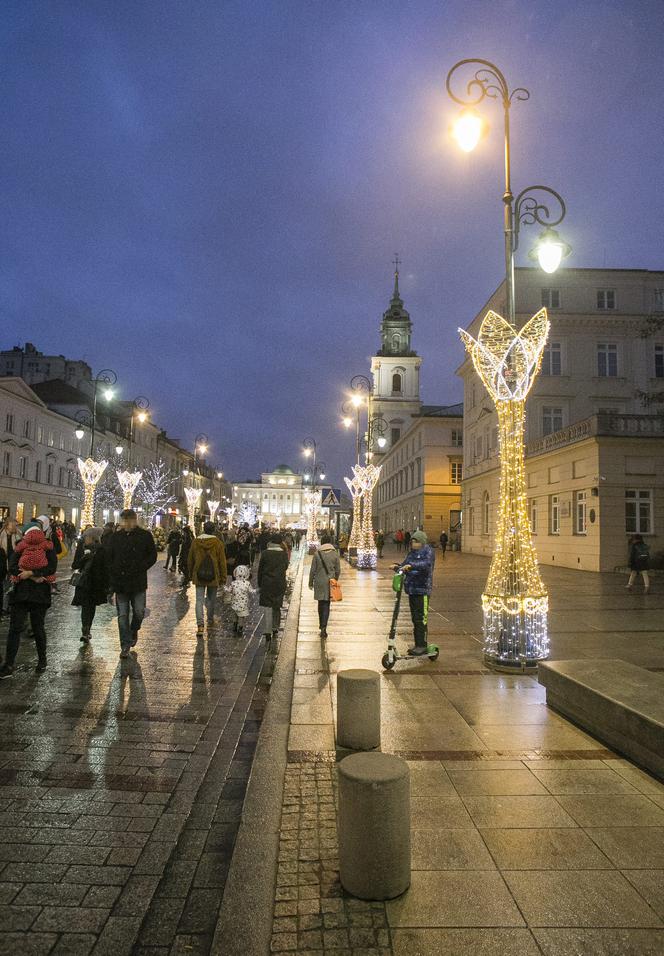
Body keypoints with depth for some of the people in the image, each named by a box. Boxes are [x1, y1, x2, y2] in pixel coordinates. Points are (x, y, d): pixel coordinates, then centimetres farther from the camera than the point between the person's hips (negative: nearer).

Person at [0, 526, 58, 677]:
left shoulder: (48, 548, 5)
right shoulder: (19, 548, 10)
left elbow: (52, 568, -9)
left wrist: (30, 573, -15)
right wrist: (34, 576, -13)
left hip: (40, 595, -2)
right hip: (20, 594, 2)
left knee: (38, 628, 6)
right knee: (15, 628, -2)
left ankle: (42, 660, 23)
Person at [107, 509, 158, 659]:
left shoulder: (145, 536, -1)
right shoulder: (116, 537, 5)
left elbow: (152, 556, 3)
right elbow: (109, 560, 8)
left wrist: (141, 568, -12)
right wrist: (112, 581, -1)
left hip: (138, 582, -1)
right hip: (120, 582, 2)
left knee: (139, 612, 2)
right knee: (122, 615, 4)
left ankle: (134, 631, 33)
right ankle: (125, 646, 12)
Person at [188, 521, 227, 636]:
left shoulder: (196, 542, -1)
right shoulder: (217, 543, -6)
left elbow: (190, 560, 8)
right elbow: (222, 562, -4)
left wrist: (191, 574, 22)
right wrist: (223, 578, 3)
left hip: (199, 576, 0)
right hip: (213, 576, 0)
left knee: (199, 600, -1)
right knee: (211, 599, 16)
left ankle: (200, 625, -12)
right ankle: (210, 620, 32)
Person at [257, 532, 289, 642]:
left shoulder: (265, 553, -6)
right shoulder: (284, 554, -4)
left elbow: (260, 569, -1)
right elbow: (286, 567, 7)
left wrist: (259, 584, 7)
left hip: (267, 583, -2)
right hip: (280, 583, 2)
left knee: (268, 607, 0)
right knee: (277, 606, 16)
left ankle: (267, 631, -7)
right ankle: (275, 628, 25)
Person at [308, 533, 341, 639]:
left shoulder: (317, 553, -5)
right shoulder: (335, 553, -3)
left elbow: (313, 570, -2)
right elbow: (338, 570, 1)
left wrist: (310, 583, 8)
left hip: (319, 582, 0)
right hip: (330, 582, 0)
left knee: (321, 603, 16)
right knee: (326, 604, 1)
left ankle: (322, 624, 28)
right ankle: (323, 627, -11)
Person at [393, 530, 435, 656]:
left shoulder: (428, 551, -5)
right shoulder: (412, 553, 17)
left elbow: (426, 564, -24)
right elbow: (404, 566, 15)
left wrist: (411, 566, -36)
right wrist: (397, 567, -6)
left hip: (422, 590, -8)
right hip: (412, 589, 8)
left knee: (421, 618, -7)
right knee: (414, 618, 12)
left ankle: (422, 645, 0)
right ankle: (418, 644, 20)